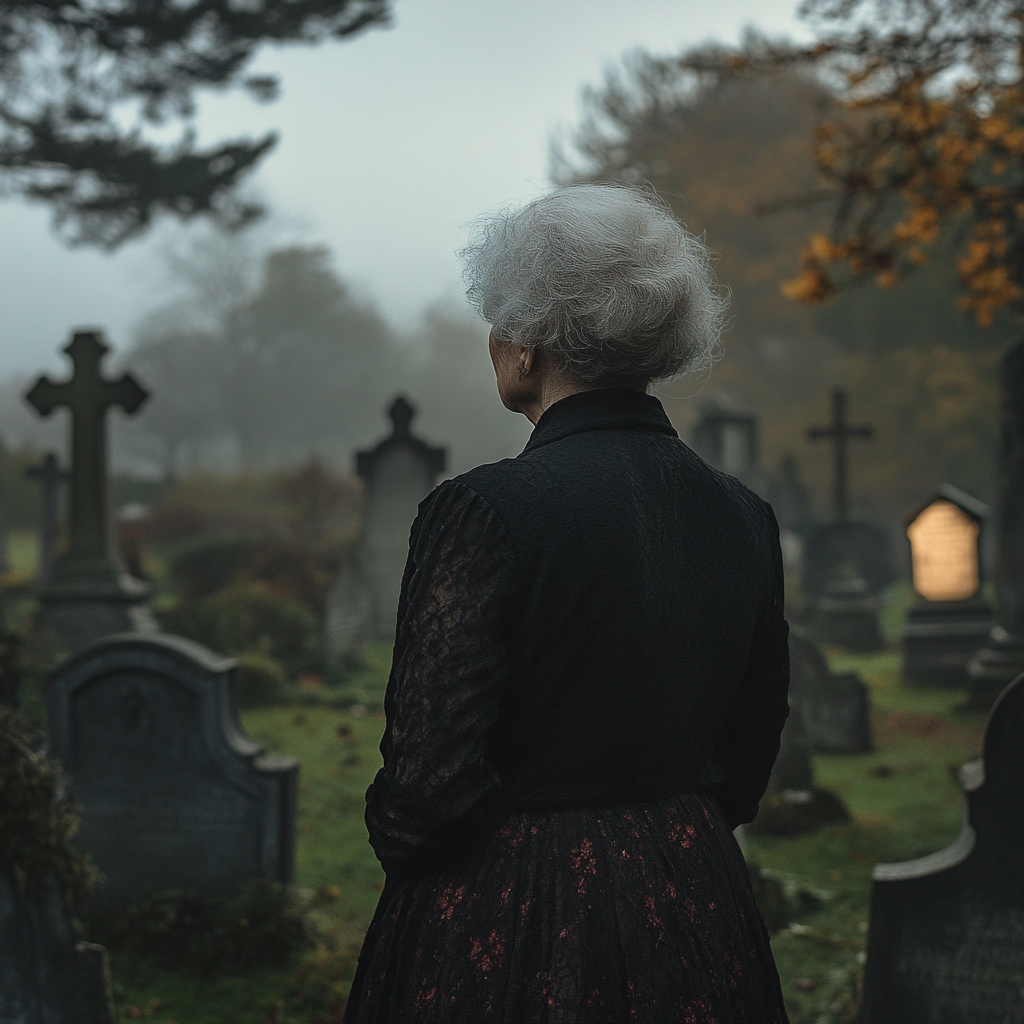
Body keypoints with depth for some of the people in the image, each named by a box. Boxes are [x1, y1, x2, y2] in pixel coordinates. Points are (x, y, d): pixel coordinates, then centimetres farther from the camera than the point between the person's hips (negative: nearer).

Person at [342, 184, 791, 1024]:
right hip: (696, 916, 6)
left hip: (510, 927, -5)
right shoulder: (744, 516, 0)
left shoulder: (483, 512, -18)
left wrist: (395, 839, 2)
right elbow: (750, 759, 9)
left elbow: (430, 773, -19)